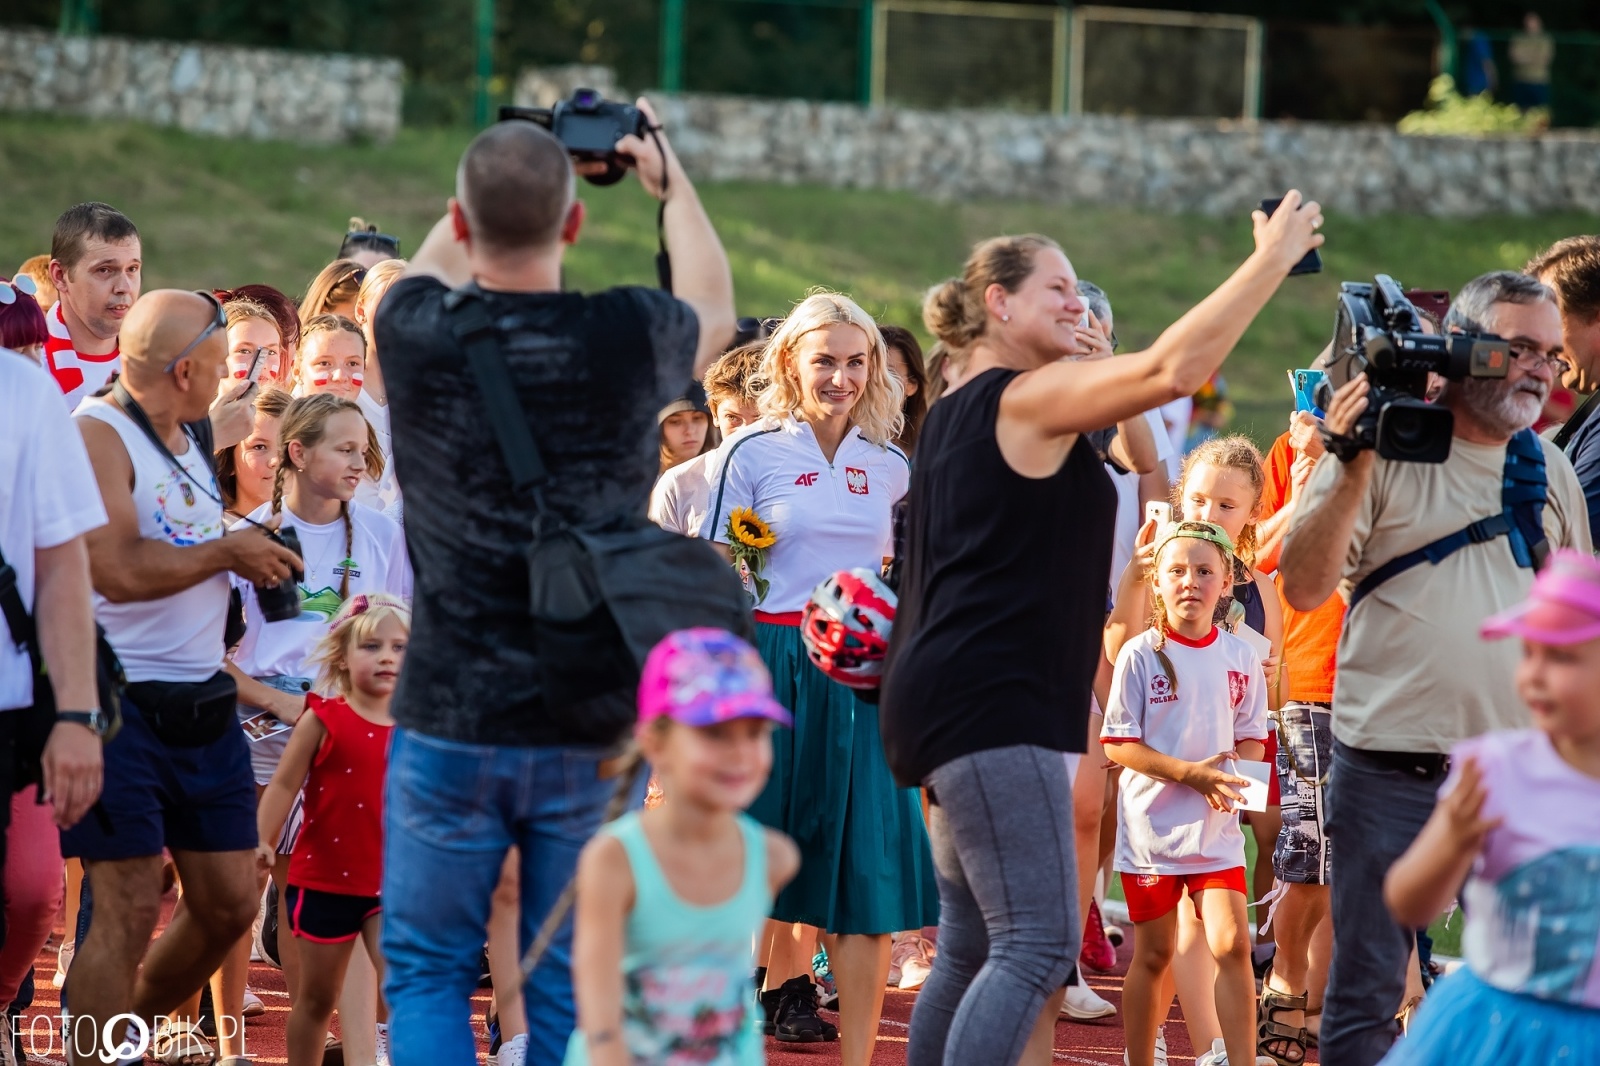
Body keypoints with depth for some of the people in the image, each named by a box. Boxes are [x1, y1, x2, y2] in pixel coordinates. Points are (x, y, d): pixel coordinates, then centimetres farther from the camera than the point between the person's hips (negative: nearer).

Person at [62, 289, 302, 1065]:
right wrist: (228, 551, -11)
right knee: (129, 908, -11)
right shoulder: (97, 434, -13)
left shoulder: (193, 440, 16)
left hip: (204, 703, 9)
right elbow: (117, 568, -23)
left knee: (228, 901, 10)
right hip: (122, 703, -9)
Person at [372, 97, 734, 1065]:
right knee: (574, 986, 10)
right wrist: (667, 177, 31)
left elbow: (434, 265, 19)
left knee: (427, 970, 12)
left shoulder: (419, 335, -9)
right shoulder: (631, 335, -9)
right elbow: (715, 310, 18)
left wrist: (489, 190, 31)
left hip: (451, 722, 0)